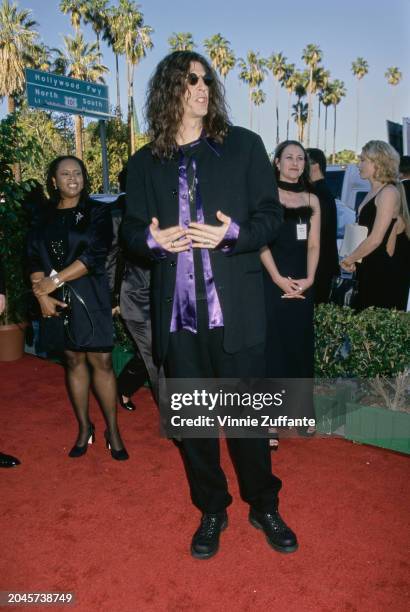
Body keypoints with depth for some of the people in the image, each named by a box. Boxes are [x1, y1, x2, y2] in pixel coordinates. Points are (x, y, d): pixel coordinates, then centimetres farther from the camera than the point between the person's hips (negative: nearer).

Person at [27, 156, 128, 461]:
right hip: (59, 300, 3)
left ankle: (112, 430, 8)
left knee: (101, 361, -4)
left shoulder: (98, 212, 1)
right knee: (74, 360, 9)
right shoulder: (45, 217, 11)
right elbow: (35, 258, 5)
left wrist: (55, 280, -13)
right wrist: (42, 294, -10)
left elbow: (95, 254, -10)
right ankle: (84, 427, 20)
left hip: (90, 297, -3)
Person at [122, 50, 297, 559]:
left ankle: (263, 506, 33)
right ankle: (211, 511, 34)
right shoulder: (144, 163, 9)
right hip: (177, 313, 2)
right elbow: (131, 230, 11)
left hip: (235, 309, -2)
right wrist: (152, 239, -12)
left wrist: (233, 233, -18)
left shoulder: (244, 146, 5)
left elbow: (271, 216, 2)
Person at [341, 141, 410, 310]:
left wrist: (349, 259, -6)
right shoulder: (373, 192, 15)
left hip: (387, 271, -9)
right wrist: (354, 259, 8)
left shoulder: (389, 193, -13)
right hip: (370, 268, 9)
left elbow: (376, 239, -18)